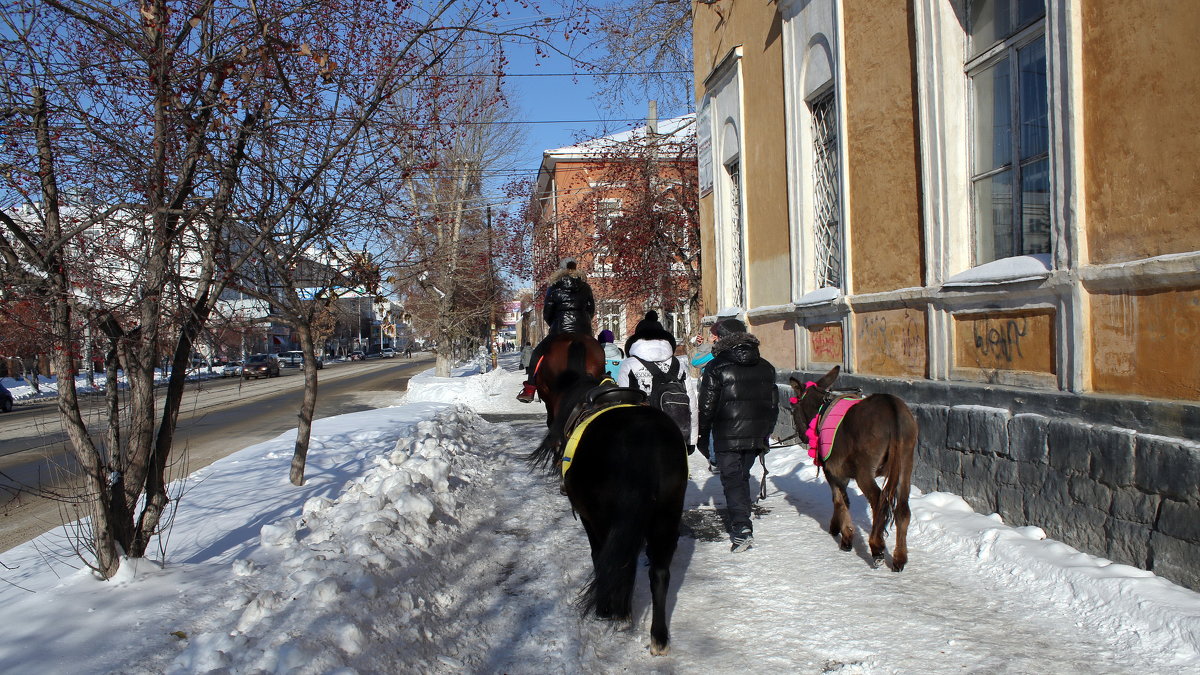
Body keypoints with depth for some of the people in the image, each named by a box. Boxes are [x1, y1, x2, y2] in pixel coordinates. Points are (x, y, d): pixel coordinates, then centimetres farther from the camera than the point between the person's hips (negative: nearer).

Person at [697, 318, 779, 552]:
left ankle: (741, 528, -15)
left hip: (727, 436, -5)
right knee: (742, 476, 19)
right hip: (755, 435, 5)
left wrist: (703, 437, 2)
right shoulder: (765, 367, 10)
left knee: (731, 479, -2)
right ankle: (741, 526, 26)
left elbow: (707, 406, -7)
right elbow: (773, 403, 14)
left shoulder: (716, 367, -8)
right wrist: (766, 433, 22)